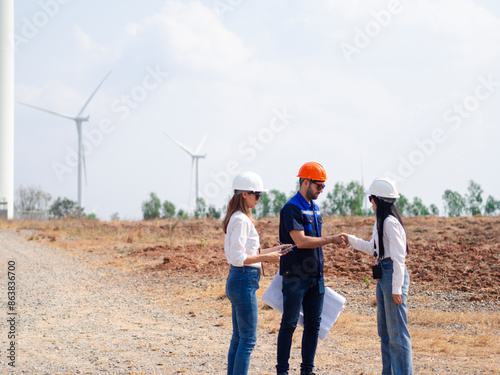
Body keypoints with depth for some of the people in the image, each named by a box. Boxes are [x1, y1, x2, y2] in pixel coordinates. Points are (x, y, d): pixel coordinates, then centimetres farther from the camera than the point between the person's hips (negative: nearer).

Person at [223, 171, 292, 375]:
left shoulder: (239, 218, 15)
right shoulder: (241, 220, -15)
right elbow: (238, 258, -21)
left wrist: (273, 250, 15)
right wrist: (267, 257, -15)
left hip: (238, 281, 10)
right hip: (244, 281, -10)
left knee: (238, 338, 13)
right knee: (248, 339, -6)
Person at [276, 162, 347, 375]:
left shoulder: (314, 208, 16)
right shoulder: (291, 209, -11)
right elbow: (300, 241, -21)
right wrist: (331, 240, -16)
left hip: (315, 276, 8)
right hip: (296, 276, -8)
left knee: (313, 325, 8)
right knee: (289, 324, -3)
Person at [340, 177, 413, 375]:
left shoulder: (391, 223, -17)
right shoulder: (380, 222, 13)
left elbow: (398, 257, -19)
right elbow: (372, 248, 26)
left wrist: (396, 288, -20)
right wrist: (351, 239, 18)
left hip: (393, 273, -11)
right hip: (383, 275, 11)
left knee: (397, 331, -6)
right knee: (384, 330, 16)